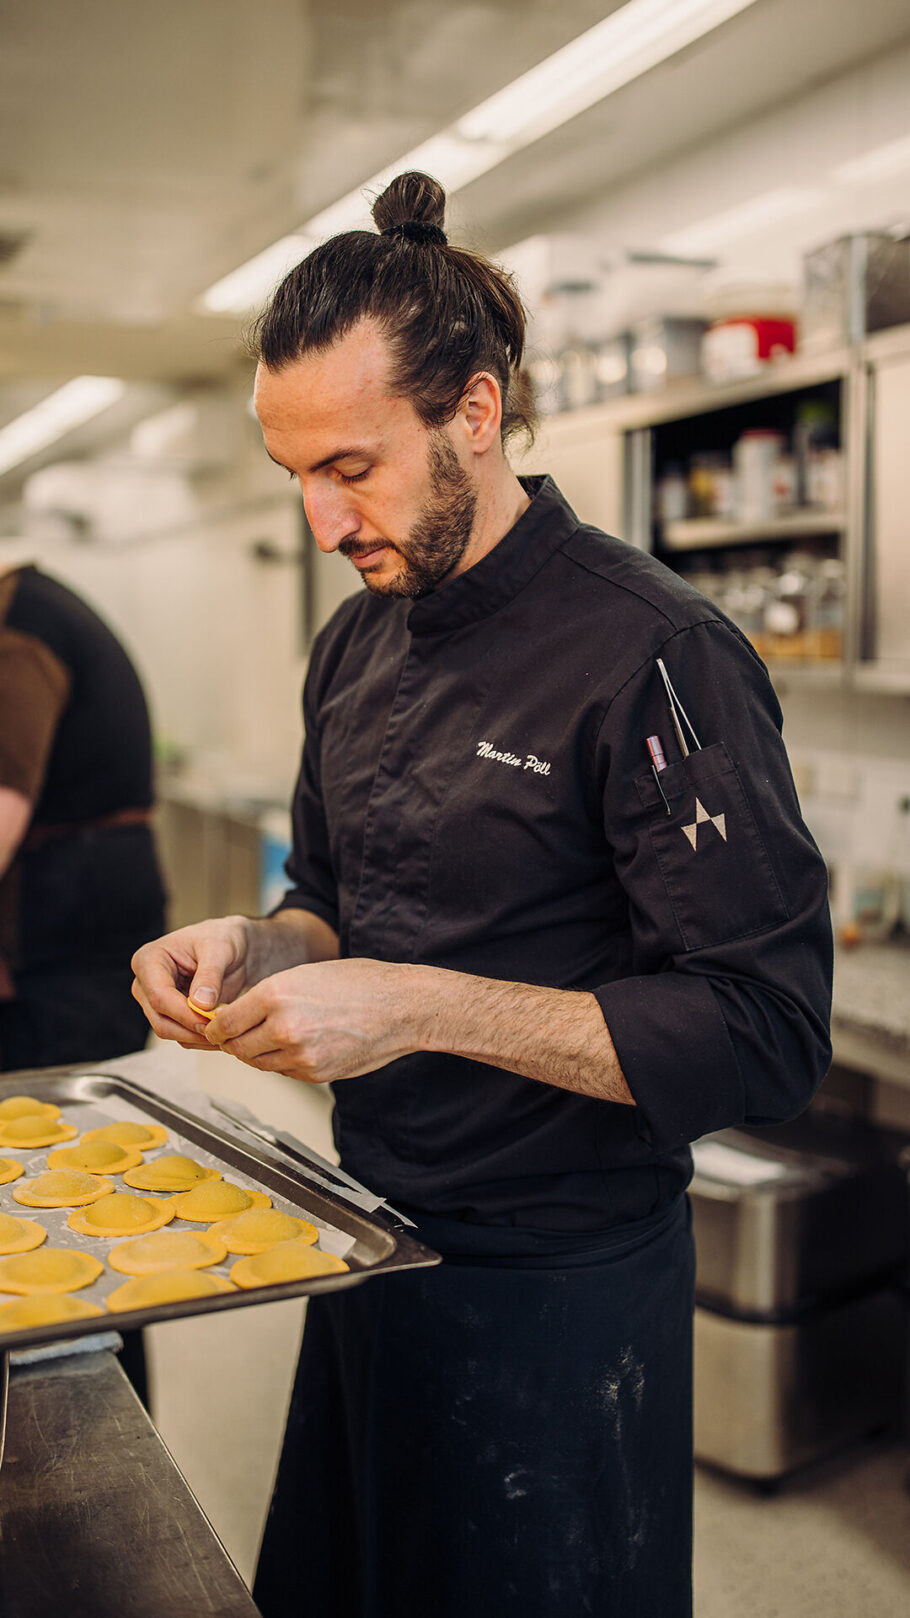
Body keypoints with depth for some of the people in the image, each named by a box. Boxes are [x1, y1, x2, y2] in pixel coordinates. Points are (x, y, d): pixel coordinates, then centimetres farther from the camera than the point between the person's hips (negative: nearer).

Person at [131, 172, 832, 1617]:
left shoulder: (654, 658, -21)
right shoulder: (357, 645, 4)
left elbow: (768, 1035, -24)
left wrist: (421, 1006, -27)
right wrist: (261, 950, -7)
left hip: (561, 1296, -7)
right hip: (372, 1259, 8)